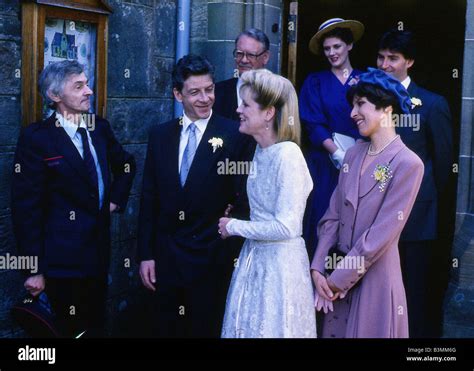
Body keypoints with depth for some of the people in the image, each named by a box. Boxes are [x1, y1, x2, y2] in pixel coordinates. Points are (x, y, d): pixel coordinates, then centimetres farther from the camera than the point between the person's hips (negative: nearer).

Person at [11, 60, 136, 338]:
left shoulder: (100, 127, 5)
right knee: (72, 330, 4)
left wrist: (116, 199, 11)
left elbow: (126, 164, 25)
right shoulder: (36, 138, -12)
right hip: (63, 259, -5)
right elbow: (26, 207, -13)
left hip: (99, 251, 5)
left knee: (96, 326, 14)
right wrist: (35, 269, -14)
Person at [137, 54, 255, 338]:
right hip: (166, 258, 4)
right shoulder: (160, 135, 4)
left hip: (211, 260, -4)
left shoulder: (235, 136, -9)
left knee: (206, 330, 11)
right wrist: (146, 254, 4)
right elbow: (149, 199, 6)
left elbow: (244, 197, -4)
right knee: (168, 329, 17)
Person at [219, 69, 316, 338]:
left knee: (273, 329, 6)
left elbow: (286, 227, -22)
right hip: (255, 257, 8)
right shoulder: (261, 150, 6)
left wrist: (234, 227, -13)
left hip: (279, 263, -8)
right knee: (248, 327, 16)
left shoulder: (288, 155, -20)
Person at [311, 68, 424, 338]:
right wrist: (319, 269, -6)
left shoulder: (408, 164, -14)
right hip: (338, 272, 6)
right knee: (336, 331, 15)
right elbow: (332, 216, 5)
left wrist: (337, 279, -14)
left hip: (375, 277, -5)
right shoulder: (354, 154, 6)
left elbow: (381, 235, -17)